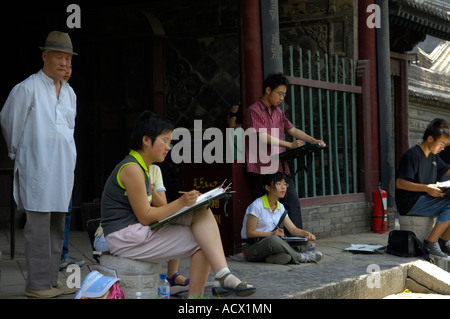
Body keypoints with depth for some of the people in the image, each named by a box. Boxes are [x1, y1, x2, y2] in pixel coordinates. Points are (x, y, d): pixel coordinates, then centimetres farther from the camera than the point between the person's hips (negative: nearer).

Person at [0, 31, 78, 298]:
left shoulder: (69, 93, 16)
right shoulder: (27, 89, -6)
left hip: (63, 167, 7)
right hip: (38, 167, -7)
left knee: (57, 226, 9)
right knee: (38, 225, -7)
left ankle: (52, 280, 16)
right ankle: (37, 284, -2)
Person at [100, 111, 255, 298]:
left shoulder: (142, 168, 17)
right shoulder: (132, 169, -15)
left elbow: (146, 212, 12)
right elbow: (145, 217, -17)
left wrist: (186, 201, 1)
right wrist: (181, 203, -20)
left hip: (139, 232, 10)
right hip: (125, 238, -10)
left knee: (202, 213, -6)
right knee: (201, 242, -11)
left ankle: (223, 276, -15)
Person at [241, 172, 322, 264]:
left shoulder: (280, 207, 10)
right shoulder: (257, 205, -14)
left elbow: (293, 229, 7)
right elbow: (249, 232, -15)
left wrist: (306, 233, -13)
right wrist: (272, 234, -21)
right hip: (252, 248, -8)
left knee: (306, 243, -9)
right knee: (273, 240, -41)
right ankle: (300, 257, -22)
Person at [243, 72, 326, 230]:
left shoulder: (278, 112, 19)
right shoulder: (254, 111, -9)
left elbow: (292, 130, 18)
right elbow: (262, 137, -18)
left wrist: (313, 141, 3)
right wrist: (289, 144, -19)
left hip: (280, 168, 8)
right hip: (262, 171, -8)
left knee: (293, 204, 4)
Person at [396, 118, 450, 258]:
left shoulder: (433, 156, 16)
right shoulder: (412, 155, -13)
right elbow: (400, 183, -20)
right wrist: (426, 188, -30)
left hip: (425, 199, 9)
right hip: (410, 204, -9)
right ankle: (431, 243, -19)